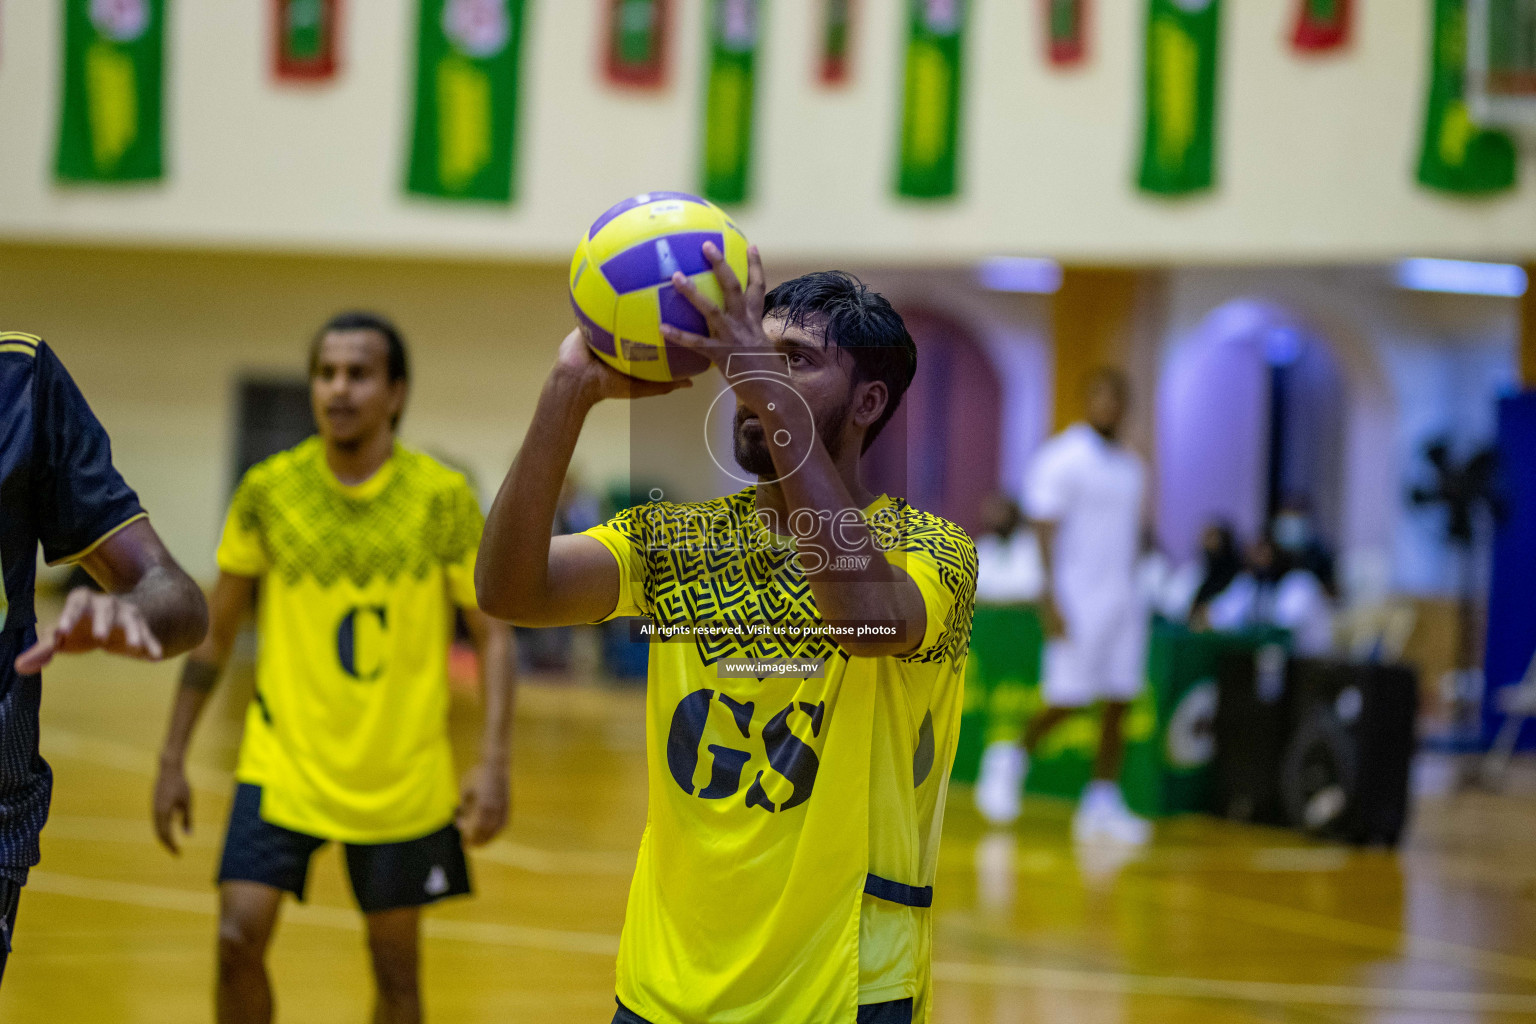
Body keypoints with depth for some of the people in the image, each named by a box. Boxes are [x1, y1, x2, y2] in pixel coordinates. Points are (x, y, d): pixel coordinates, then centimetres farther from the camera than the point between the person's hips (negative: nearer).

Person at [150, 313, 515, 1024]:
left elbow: (492, 634, -3)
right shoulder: (268, 490, -4)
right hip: (283, 760, 1)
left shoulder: (443, 498, -8)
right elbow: (215, 632, 5)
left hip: (401, 775, 0)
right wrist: (173, 758, 4)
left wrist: (494, 763, -14)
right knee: (238, 941, -12)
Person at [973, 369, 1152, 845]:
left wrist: (1131, 590, 16)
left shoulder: (1131, 466, 15)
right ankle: (1011, 757, 17)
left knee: (1120, 703, 1)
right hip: (1078, 598, -7)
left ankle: (1101, 805, 4)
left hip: (1123, 596, 7)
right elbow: (1046, 529, -12)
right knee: (1067, 700, -8)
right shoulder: (1062, 457, -7)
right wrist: (1051, 598, -18)